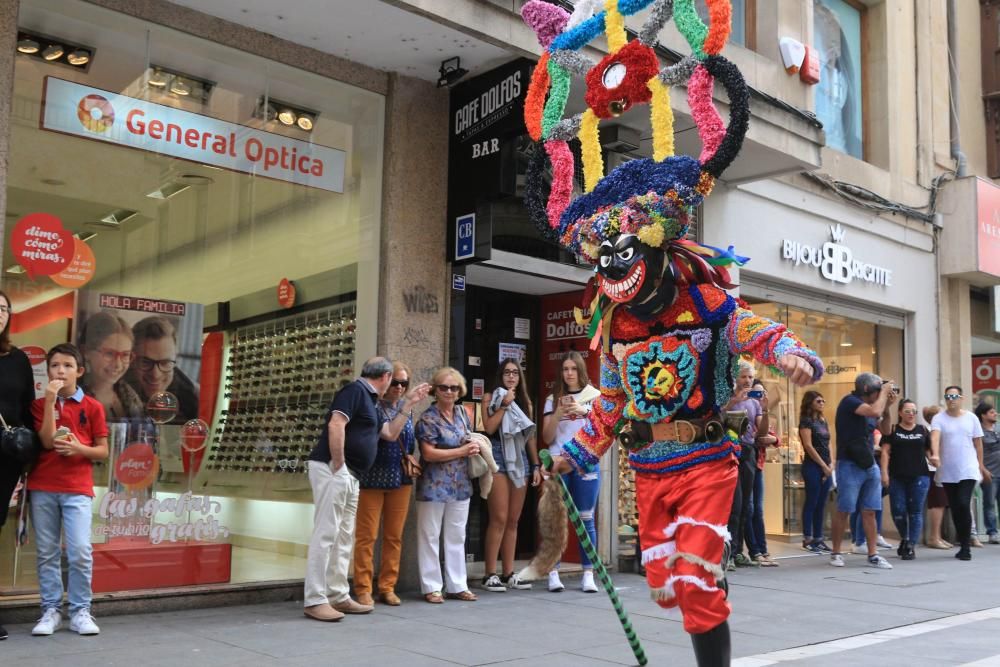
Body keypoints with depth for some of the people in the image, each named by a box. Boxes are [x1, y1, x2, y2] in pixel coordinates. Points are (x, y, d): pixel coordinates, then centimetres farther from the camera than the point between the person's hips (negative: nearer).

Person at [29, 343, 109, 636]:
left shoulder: (92, 406, 4)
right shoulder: (39, 404, 7)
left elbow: (103, 451, 5)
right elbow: (48, 442, -9)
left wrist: (79, 448, -15)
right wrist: (50, 401, -12)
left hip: (78, 489, -1)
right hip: (42, 488, 2)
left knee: (80, 553, -9)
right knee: (47, 553, 5)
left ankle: (80, 611, 2)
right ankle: (50, 611, 14)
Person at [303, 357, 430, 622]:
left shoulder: (368, 400, 22)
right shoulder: (355, 390, -8)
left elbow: (390, 433, 25)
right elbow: (335, 425, -21)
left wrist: (408, 404, 23)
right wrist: (338, 466, -19)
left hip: (349, 476, 10)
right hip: (331, 470, -10)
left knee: (344, 537, 12)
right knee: (325, 534, -9)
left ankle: (338, 596, 18)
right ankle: (314, 600, -7)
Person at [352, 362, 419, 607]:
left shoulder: (405, 407, 10)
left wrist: (409, 458, 3)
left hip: (401, 479, 6)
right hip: (373, 478, -5)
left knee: (394, 536, 9)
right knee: (367, 536, 0)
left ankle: (388, 587, 19)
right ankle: (363, 589, 8)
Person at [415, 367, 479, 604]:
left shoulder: (462, 412, 8)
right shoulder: (428, 419, -12)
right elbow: (428, 453, -18)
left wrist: (475, 447, 3)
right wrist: (462, 451, -15)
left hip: (460, 485, 7)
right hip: (434, 485, -6)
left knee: (457, 536, 12)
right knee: (430, 536, 2)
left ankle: (457, 585, 21)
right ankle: (432, 587, 11)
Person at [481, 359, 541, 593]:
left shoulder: (525, 403, 16)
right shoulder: (493, 398, 2)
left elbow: (531, 437, 16)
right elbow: (488, 428, -13)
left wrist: (536, 466, 11)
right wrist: (504, 405, -11)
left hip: (520, 461, 5)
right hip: (498, 460, -5)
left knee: (513, 521, 8)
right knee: (499, 519, -8)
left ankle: (508, 574, 14)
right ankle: (490, 575, -2)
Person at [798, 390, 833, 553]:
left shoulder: (823, 421, 16)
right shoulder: (806, 421, -6)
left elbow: (828, 444, 16)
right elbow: (808, 446, -12)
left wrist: (831, 464, 2)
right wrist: (824, 466, -11)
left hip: (826, 467, 7)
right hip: (813, 466, -7)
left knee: (821, 504, 8)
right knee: (811, 503, -4)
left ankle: (818, 539, 12)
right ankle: (807, 539, 1)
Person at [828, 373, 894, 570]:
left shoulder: (867, 405, 15)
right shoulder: (850, 401, -9)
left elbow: (885, 430, 20)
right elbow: (875, 411, -25)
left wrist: (887, 404, 9)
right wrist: (884, 392, -7)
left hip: (870, 465, 7)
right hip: (850, 465, -7)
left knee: (869, 511, 5)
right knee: (844, 511, -1)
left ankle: (873, 555, 7)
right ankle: (836, 553, 9)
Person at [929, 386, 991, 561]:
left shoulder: (971, 418, 4)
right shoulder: (939, 418, -1)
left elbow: (978, 443, 10)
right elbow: (935, 437, -18)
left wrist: (981, 466, 12)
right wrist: (935, 454, -36)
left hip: (968, 470, -1)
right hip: (947, 472, 1)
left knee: (963, 505, -14)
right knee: (955, 509, 7)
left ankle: (965, 547, -6)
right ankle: (963, 544, 20)